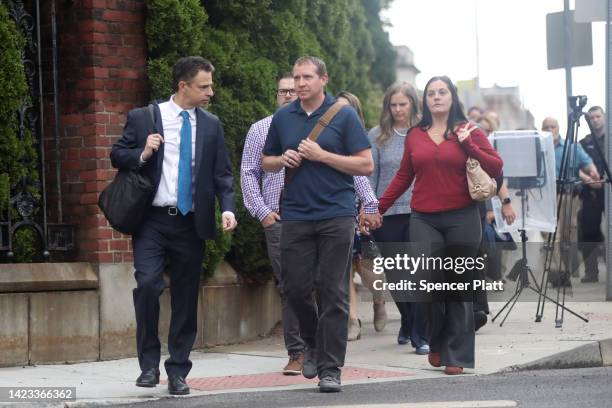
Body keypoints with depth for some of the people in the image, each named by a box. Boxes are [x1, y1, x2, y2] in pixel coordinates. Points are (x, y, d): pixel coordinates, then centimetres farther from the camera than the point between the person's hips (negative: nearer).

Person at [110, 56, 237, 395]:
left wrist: (228, 209, -7)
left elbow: (222, 174, 9)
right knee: (147, 284, -19)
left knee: (186, 299, 5)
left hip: (191, 224, 3)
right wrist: (142, 154, -15)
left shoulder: (211, 125, 10)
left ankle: (178, 372, 16)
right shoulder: (142, 118, 2)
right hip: (152, 221, -3)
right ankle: (149, 363, -4)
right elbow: (117, 155, 6)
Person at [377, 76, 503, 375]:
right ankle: (436, 343, 14)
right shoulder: (415, 136, 12)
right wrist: (378, 208, 13)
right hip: (424, 220, 1)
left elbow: (496, 168, -1)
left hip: (461, 219, -1)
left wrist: (468, 145, -12)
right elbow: (403, 177, 17)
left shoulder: (469, 132, 4)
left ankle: (456, 356, 8)